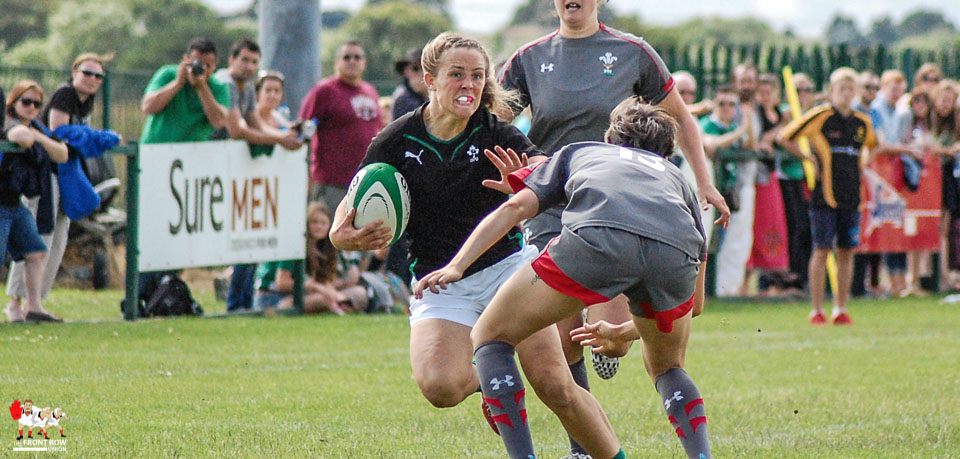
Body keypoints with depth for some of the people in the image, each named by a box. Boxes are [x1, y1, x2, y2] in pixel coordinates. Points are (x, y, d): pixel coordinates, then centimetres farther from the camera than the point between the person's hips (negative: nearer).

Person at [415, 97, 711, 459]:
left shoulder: (577, 152, 39)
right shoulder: (676, 177, 42)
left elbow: (517, 205, 19)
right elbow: (695, 301, 43)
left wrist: (457, 266, 13)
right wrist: (620, 334, 57)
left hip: (598, 237, -3)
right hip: (677, 251, 3)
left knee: (490, 337, 16)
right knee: (666, 368, 32)